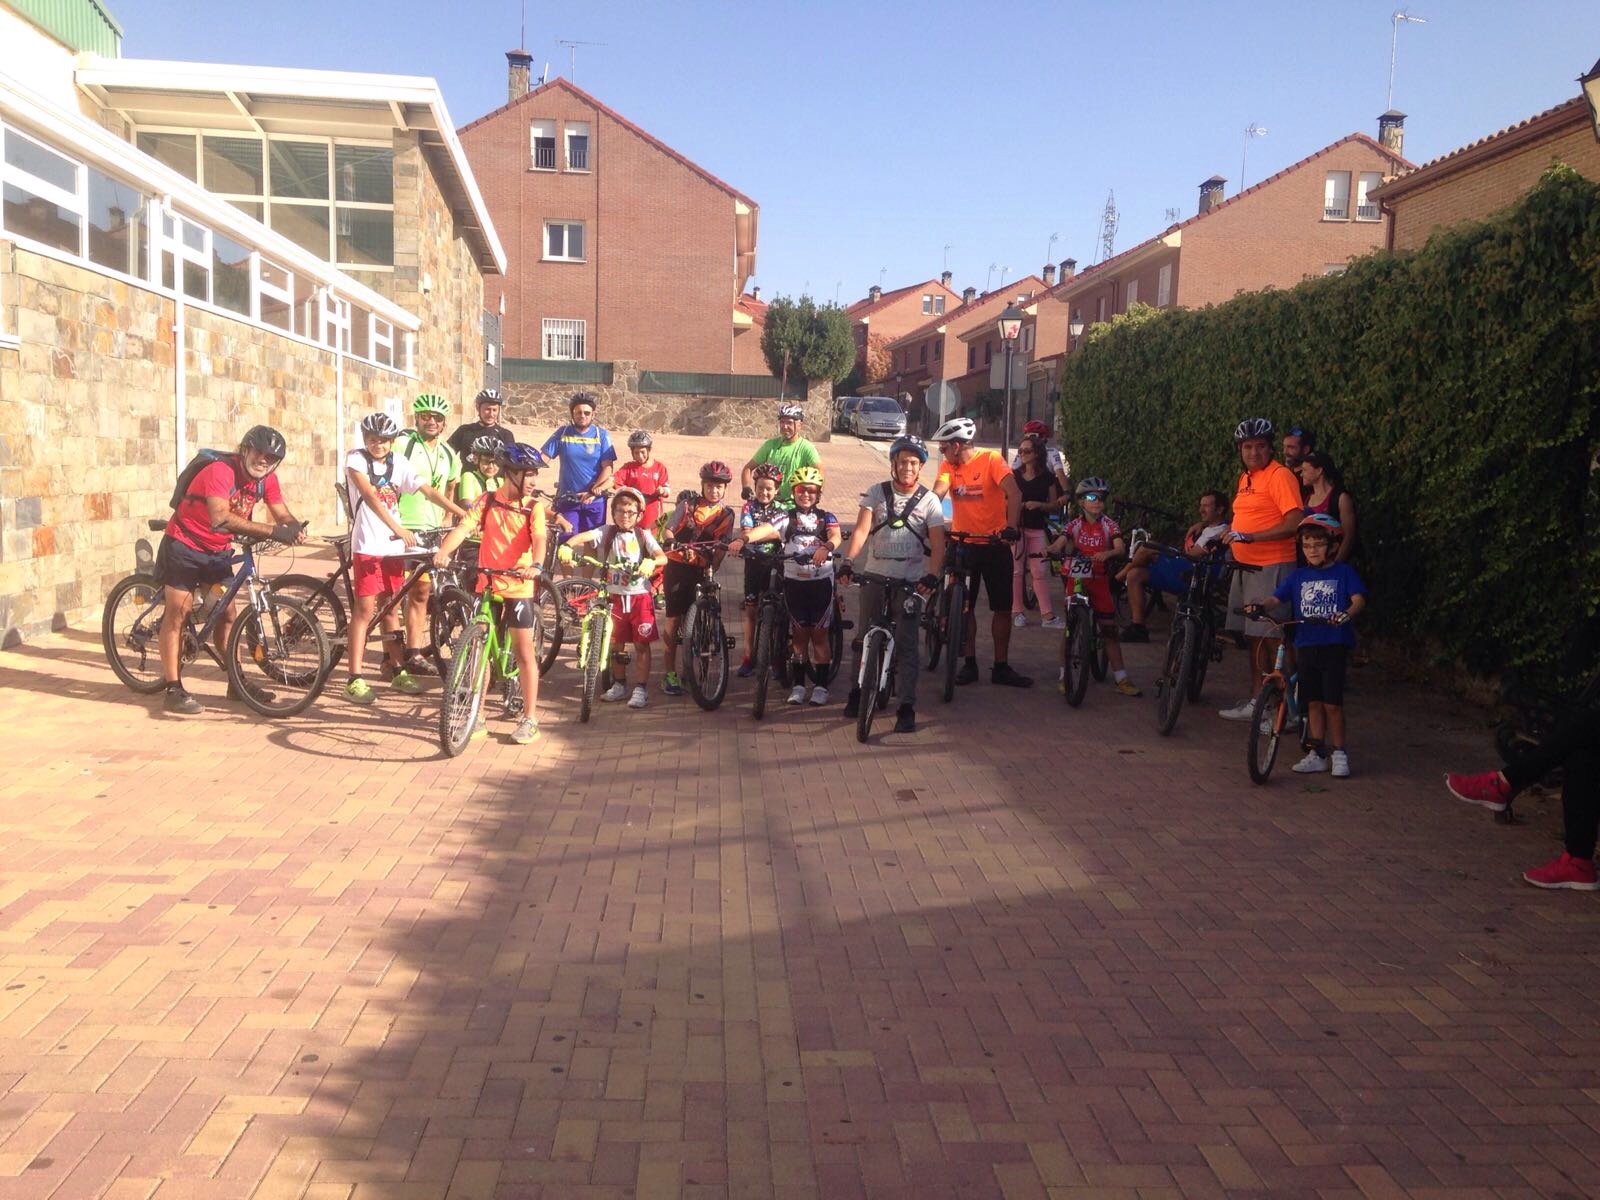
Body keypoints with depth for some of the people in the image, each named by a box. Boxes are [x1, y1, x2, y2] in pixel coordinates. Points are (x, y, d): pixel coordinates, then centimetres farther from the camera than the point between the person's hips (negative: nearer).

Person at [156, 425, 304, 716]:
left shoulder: (266, 479, -7)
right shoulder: (221, 471, -29)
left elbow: (283, 514, -9)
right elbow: (221, 519, -43)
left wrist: (295, 529, -33)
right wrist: (272, 531, -48)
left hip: (218, 551, 7)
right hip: (184, 546, -7)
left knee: (228, 614, 6)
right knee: (178, 613, -6)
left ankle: (236, 684, 14)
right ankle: (173, 690, -4)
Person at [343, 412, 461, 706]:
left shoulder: (399, 463, 6)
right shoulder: (356, 460, -7)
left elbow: (428, 489, 1)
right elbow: (370, 496, -20)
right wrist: (398, 528, -31)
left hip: (394, 546, 4)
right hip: (367, 546, -4)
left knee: (391, 607, 13)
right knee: (365, 609, -5)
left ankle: (398, 671, 22)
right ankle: (355, 679, -1)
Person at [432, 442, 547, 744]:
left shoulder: (534, 507, -2)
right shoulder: (486, 501, 2)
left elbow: (539, 539, -17)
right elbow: (463, 528, -10)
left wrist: (536, 565, -37)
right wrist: (443, 552, -28)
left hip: (519, 587, -2)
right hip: (487, 585, 2)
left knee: (524, 651, 1)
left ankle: (530, 718, 9)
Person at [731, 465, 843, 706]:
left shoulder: (826, 517, 4)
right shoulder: (786, 517, 2)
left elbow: (836, 536, -17)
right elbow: (766, 529, -16)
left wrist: (826, 547, -41)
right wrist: (742, 539, -36)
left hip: (821, 580, -1)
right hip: (794, 580, 1)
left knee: (819, 634, 3)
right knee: (799, 634, 6)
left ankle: (821, 685, 12)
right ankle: (798, 684, 15)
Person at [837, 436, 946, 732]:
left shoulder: (929, 501, -1)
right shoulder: (876, 493, 1)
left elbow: (938, 544, -9)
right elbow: (861, 530, -9)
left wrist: (932, 576, -24)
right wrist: (847, 561, -23)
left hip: (911, 581, -2)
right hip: (875, 576, 2)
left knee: (907, 643, -5)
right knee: (864, 637, 10)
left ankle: (907, 707, -2)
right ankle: (857, 691, 29)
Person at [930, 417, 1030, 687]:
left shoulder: (991, 460, -10)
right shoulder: (948, 466, 0)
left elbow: (1014, 493, -22)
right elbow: (937, 492, -17)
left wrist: (1011, 527, -36)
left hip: (995, 543, -2)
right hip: (962, 543, 3)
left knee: (1002, 608, 3)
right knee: (964, 606, 5)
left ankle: (1001, 667, 12)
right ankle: (969, 663, 17)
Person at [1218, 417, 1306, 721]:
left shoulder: (1280, 475, -11)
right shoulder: (1246, 477, 15)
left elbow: (1295, 523, -20)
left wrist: (1249, 536, -24)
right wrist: (1227, 535, 15)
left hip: (1272, 567, -9)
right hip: (1246, 567, 9)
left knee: (1273, 639, -7)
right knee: (1253, 637, 13)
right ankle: (1255, 701, 22)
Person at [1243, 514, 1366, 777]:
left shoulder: (1343, 572, 1)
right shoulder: (1298, 576, 10)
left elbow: (1358, 599, -8)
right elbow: (1276, 598, 3)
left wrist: (1347, 614, -29)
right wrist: (1260, 605, -19)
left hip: (1334, 646, -4)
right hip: (1306, 645, 4)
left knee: (1332, 703, -3)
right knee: (1313, 701, 9)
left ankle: (1339, 753, 11)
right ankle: (1318, 752, 18)